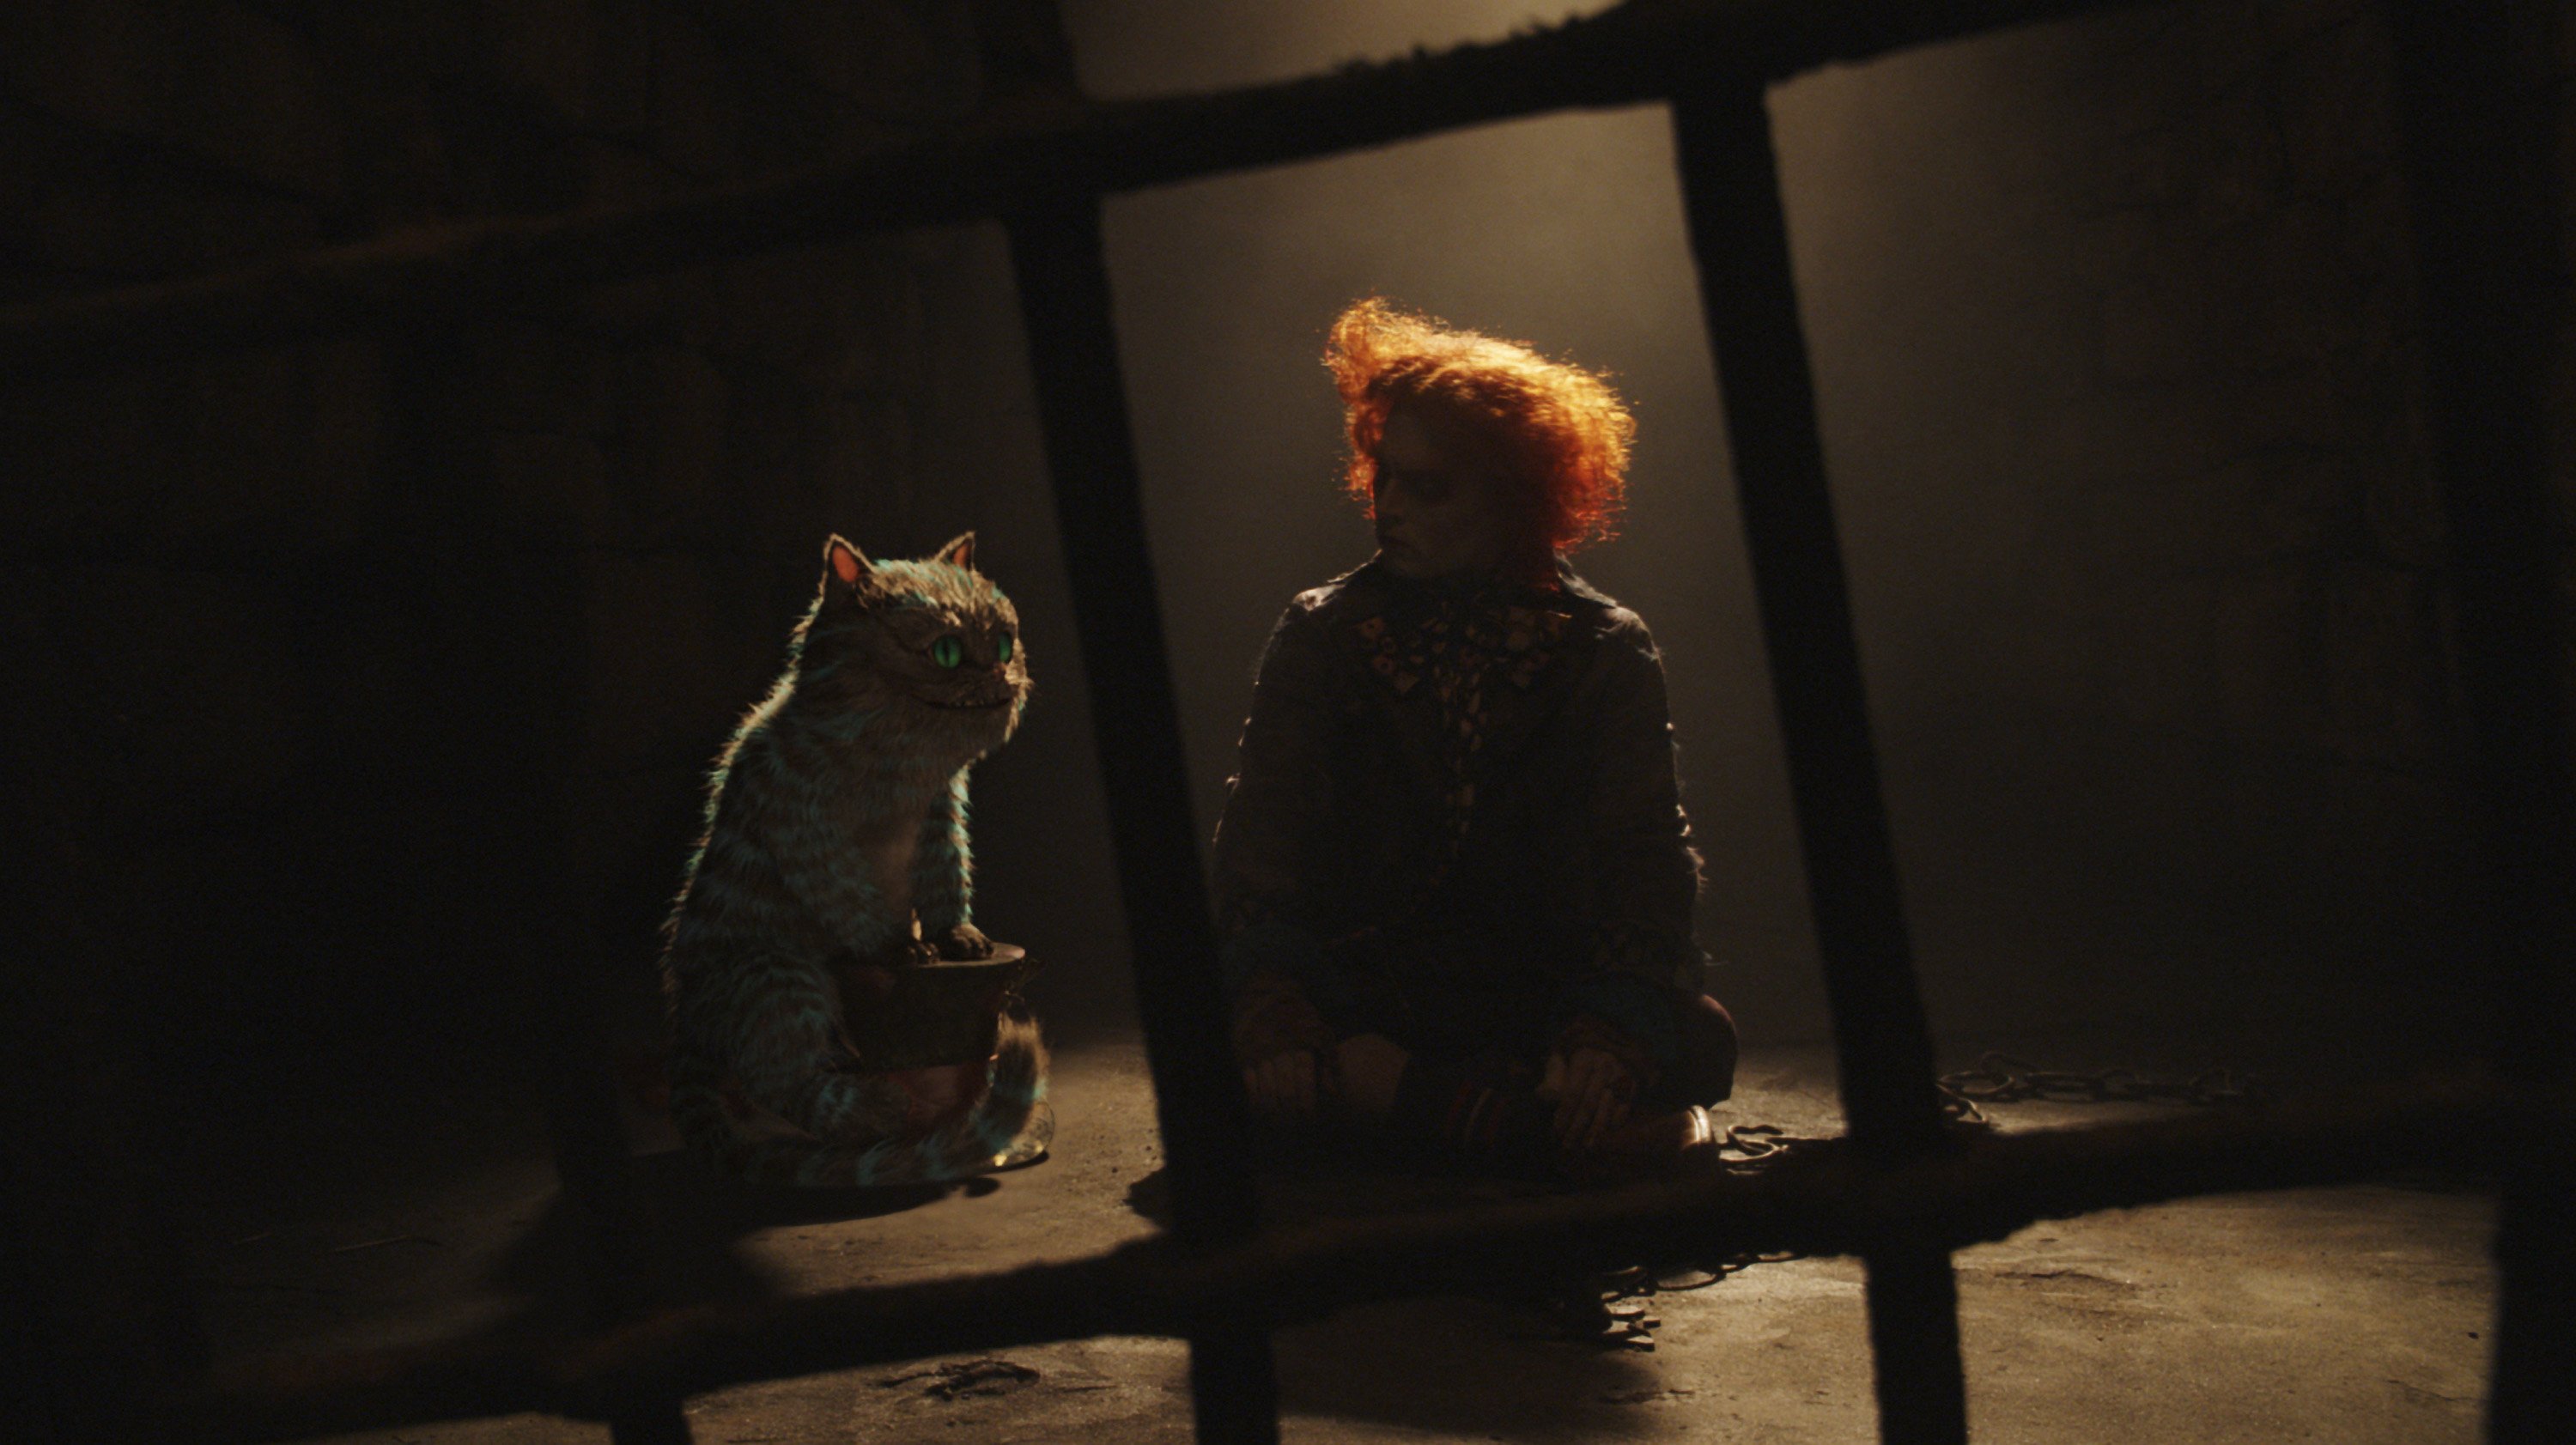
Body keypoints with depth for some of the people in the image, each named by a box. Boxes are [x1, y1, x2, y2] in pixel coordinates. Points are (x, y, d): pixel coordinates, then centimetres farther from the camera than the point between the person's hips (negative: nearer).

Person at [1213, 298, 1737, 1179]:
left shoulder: (1603, 649, 1)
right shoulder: (1320, 634, 4)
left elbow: (1647, 852, -7)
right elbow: (1263, 835, -5)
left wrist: (1609, 1030, -26)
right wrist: (1271, 1002, -24)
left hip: (1543, 992, 0)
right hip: (1359, 993, 1)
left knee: (1696, 1041, -27)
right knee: (1217, 1033, -31)